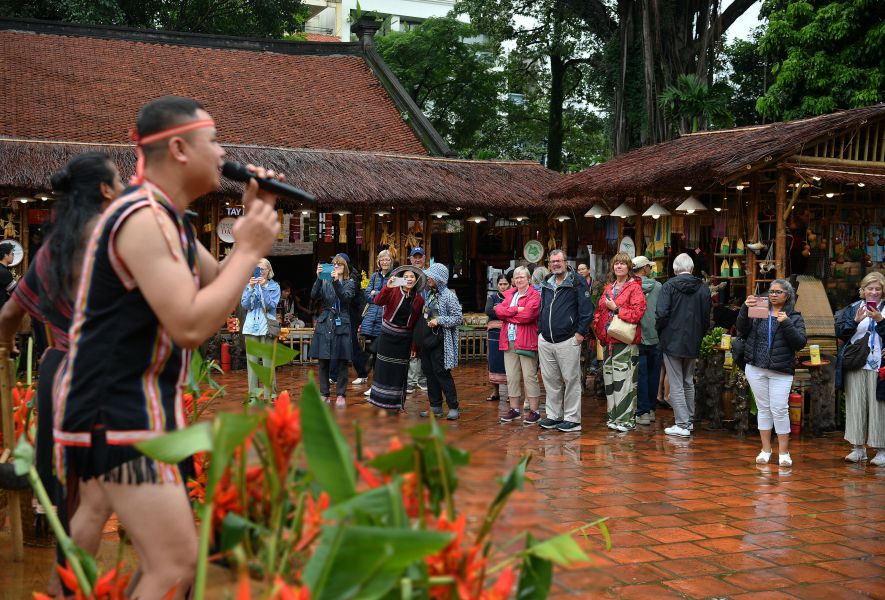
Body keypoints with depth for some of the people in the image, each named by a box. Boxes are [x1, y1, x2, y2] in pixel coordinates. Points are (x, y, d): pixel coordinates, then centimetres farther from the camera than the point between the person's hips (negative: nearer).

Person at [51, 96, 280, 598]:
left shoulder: (168, 218, 13)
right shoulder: (144, 219, -19)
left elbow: (219, 286, 22)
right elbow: (191, 326, -27)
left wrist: (252, 221, 8)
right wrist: (250, 249, -17)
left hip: (112, 404, 11)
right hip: (118, 412, -11)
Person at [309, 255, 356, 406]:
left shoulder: (349, 283, 6)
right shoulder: (324, 282, 10)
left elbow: (346, 297, -13)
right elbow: (314, 296, -6)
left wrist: (336, 281, -25)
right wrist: (318, 278, -19)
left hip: (342, 325, -1)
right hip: (324, 324, 2)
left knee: (342, 362, -1)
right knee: (323, 362, 2)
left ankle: (341, 395, 7)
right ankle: (324, 394, 10)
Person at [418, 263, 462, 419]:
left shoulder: (449, 296, -9)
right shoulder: (429, 294, 13)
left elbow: (457, 318, -12)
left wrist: (439, 320, -19)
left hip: (440, 342, -8)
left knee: (442, 373, -7)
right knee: (430, 373, 9)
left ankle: (453, 407, 0)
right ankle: (435, 407, 16)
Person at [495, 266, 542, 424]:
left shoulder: (534, 295, -4)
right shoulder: (509, 294, 18)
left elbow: (527, 315, -18)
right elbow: (498, 310, 3)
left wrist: (507, 314, -5)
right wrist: (516, 310, -11)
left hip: (526, 341, -6)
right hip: (509, 341, 6)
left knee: (529, 376, -4)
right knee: (511, 376, 10)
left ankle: (534, 411, 1)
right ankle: (514, 409, 18)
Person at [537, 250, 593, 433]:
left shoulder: (577, 281, -4)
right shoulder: (546, 284, 16)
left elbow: (586, 308, -8)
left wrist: (580, 332, -11)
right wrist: (541, 329, 15)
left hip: (568, 340, -6)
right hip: (545, 340, 6)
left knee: (571, 379, -2)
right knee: (550, 380, 10)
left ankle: (572, 419, 4)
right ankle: (553, 416, 19)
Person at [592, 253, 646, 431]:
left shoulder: (634, 288, -3)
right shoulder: (608, 288, 18)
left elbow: (638, 312, -14)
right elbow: (599, 311, 23)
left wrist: (616, 309, -12)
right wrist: (599, 329, 8)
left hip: (625, 341, -7)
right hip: (608, 341, 7)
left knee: (624, 380, -8)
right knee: (609, 379, 8)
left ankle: (627, 418, -3)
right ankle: (614, 416, 17)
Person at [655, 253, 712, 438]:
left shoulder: (669, 286, -11)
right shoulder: (703, 288, 2)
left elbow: (661, 313, -17)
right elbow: (707, 316, 5)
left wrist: (660, 332, 0)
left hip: (672, 341, -5)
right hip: (693, 343, 5)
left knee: (676, 384, -1)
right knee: (689, 382, 18)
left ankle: (682, 424, -4)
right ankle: (689, 421, 24)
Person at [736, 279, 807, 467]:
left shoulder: (794, 317, 3)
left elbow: (800, 342, -8)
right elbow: (742, 330, -1)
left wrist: (786, 323, -20)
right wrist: (745, 309, -14)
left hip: (781, 372, -2)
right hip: (756, 369, 2)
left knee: (780, 409, -7)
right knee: (763, 408, 8)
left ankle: (783, 452, 3)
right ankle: (766, 449, 17)